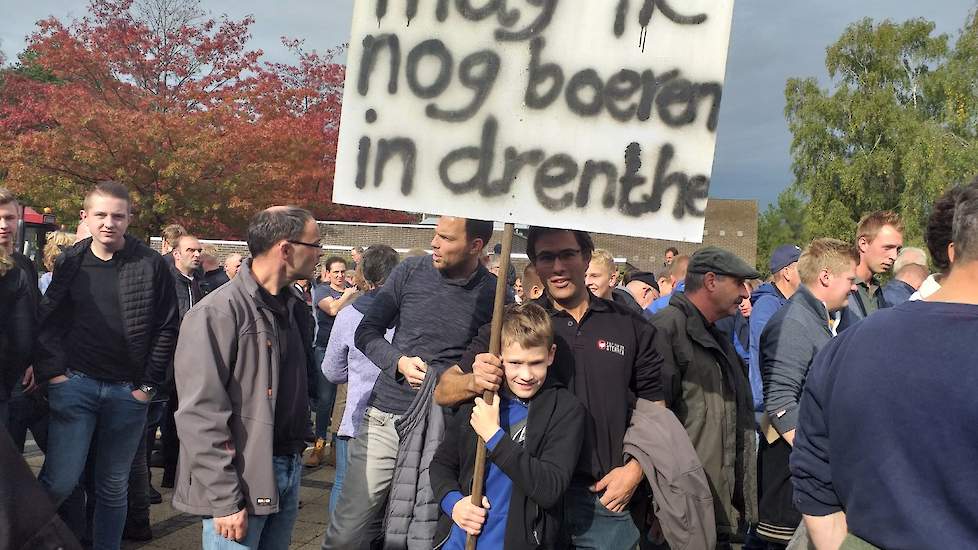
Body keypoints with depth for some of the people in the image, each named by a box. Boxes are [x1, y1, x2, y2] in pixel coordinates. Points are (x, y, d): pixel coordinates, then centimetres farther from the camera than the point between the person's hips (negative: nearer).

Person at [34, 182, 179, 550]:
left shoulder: (151, 265, -3)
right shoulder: (70, 262, 3)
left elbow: (167, 329, -1)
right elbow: (49, 321, 8)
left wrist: (149, 385, -3)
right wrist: (52, 372, -3)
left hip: (128, 392, 0)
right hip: (75, 384, 0)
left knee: (113, 488, 10)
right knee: (61, 479, -7)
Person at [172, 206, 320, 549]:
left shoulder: (295, 308, 9)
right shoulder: (218, 314, -15)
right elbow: (202, 416, -18)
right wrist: (224, 501, -19)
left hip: (288, 472, 7)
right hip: (241, 482, -7)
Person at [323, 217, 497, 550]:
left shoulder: (496, 295, -3)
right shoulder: (411, 271, 1)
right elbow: (366, 332, 8)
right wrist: (399, 361, -10)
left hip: (445, 428, -1)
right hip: (386, 418, 1)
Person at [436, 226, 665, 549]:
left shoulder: (632, 327, 4)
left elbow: (653, 409, 10)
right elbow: (444, 392, -1)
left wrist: (635, 469, -6)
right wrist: (475, 382, -23)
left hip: (606, 500, 1)